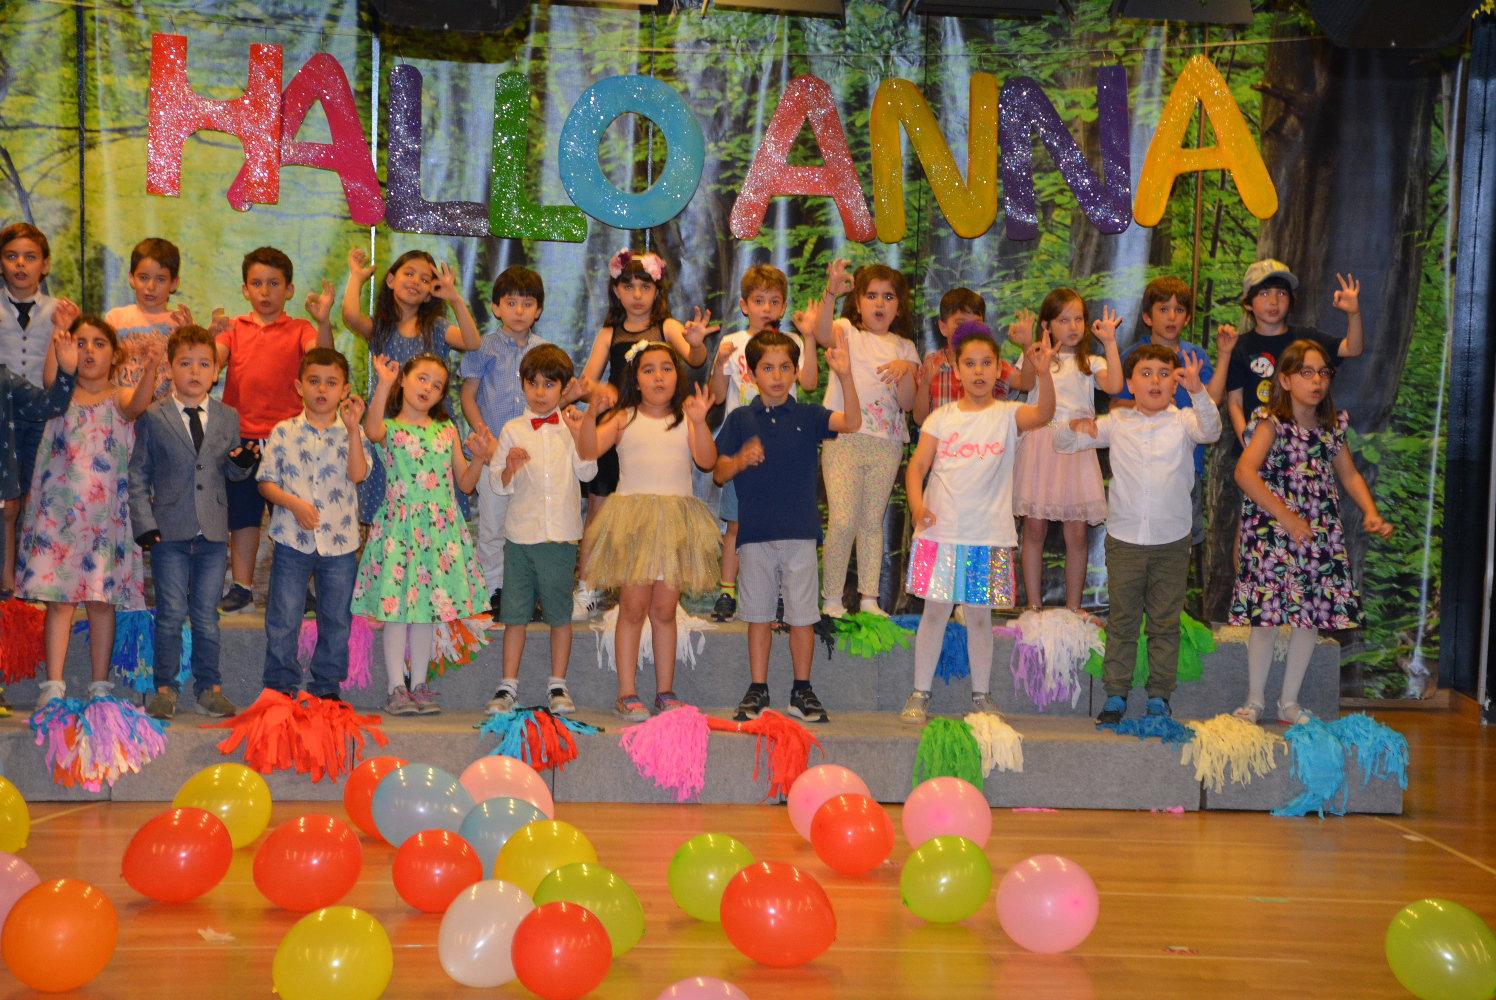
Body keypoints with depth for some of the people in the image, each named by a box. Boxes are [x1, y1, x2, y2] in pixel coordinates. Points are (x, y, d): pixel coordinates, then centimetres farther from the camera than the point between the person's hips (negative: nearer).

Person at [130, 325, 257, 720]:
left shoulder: (228, 418, 9)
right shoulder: (153, 417, 2)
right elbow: (138, 474, 1)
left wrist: (244, 462, -11)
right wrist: (144, 523, -7)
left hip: (213, 532, 2)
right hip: (169, 531, -2)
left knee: (207, 616, 6)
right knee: (170, 614, 2)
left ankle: (209, 688, 15)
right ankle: (165, 688, 12)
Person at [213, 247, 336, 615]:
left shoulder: (299, 329, 4)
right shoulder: (235, 328, 10)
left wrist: (323, 321, -31)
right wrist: (214, 335, -24)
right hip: (242, 437, 2)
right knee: (242, 515, 7)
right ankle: (241, 588, 16)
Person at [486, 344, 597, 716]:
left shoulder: (573, 427, 7)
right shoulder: (513, 430, 7)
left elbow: (587, 472, -4)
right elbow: (499, 485, 6)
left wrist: (578, 435, -14)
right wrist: (509, 468, -14)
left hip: (560, 535, 0)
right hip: (520, 532, 0)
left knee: (560, 613, 5)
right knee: (515, 614, 2)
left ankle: (557, 685, 14)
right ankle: (508, 687, 10)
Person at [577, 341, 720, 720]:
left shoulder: (684, 420, 8)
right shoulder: (623, 419, 5)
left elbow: (707, 460, -7)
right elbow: (587, 451, -8)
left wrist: (700, 422, -22)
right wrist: (593, 411, -22)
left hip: (676, 519, 2)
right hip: (632, 516, -2)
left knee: (665, 609, 7)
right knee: (633, 606, -2)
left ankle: (665, 691, 16)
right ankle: (627, 695, 3)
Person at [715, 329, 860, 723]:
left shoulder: (807, 416, 3)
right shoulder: (740, 419, 4)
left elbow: (851, 423, -14)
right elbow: (719, 473, 4)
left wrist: (845, 376, -25)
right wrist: (740, 461, -17)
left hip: (800, 531, 0)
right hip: (755, 532, 0)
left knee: (802, 614, 4)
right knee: (759, 615, 8)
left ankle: (802, 691, 16)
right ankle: (757, 691, 17)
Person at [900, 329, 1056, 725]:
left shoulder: (1007, 416, 1)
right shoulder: (941, 418, 4)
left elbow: (1043, 413, -19)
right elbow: (917, 466, -1)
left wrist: (1043, 373, -36)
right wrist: (917, 503, -19)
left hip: (989, 535, 0)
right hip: (940, 532, 0)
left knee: (979, 615, 7)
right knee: (935, 611, 4)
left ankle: (981, 696, 19)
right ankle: (920, 694, 12)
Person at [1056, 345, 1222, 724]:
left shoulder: (1183, 421, 2)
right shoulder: (1116, 423, 5)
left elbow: (1210, 430, -19)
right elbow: (1062, 443, 5)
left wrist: (1197, 391, -36)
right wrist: (1075, 427, -19)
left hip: (1171, 540, -1)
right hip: (1124, 539, 1)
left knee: (1165, 623, 6)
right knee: (1122, 621, 7)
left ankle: (1159, 697, 15)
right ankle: (1115, 696, 14)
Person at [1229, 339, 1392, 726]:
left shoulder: (1333, 425, 9)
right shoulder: (1272, 422, -9)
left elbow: (1349, 475, 17)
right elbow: (1244, 472, -21)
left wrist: (1371, 513, 0)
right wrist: (1286, 517, -22)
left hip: (1320, 532, 5)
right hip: (1271, 530, -5)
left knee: (1310, 615, 6)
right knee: (1267, 613, -4)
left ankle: (1289, 702, 20)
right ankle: (1255, 700, 13)